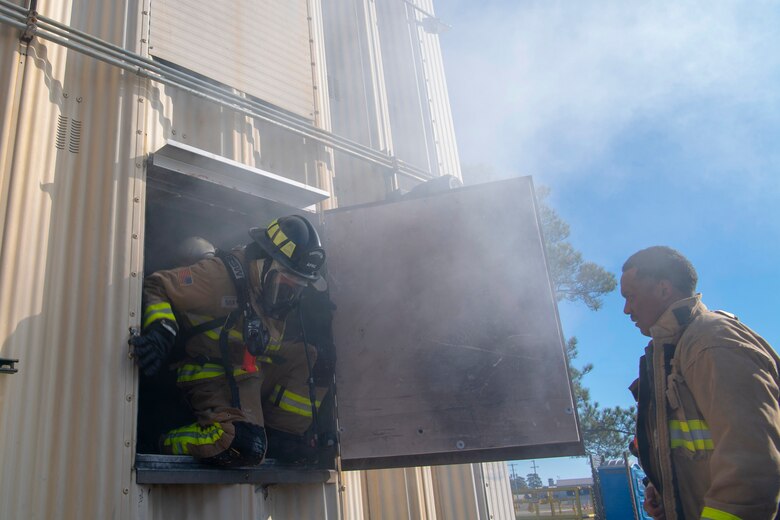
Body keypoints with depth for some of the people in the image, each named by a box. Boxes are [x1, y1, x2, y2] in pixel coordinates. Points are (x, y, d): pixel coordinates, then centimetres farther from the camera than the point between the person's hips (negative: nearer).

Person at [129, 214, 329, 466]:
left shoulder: (274, 290, 7)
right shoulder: (221, 274, -18)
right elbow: (156, 287, -18)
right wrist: (159, 330, -36)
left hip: (256, 375, 9)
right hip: (215, 377, -9)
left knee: (311, 358, 4)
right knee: (244, 446, -30)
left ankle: (280, 436, 6)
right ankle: (169, 444, -4)